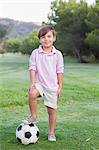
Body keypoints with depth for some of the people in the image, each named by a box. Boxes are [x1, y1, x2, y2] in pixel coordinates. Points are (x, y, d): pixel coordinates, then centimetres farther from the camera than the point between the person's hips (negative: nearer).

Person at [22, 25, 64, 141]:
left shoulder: (57, 54, 0)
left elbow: (59, 71, 3)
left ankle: (51, 133, 21)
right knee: (32, 94, -34)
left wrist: (60, 87, 2)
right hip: (39, 83, -1)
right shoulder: (35, 53, -1)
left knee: (52, 110, 5)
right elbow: (32, 68, -4)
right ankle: (33, 117, -12)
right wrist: (32, 82, -15)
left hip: (52, 86, 1)